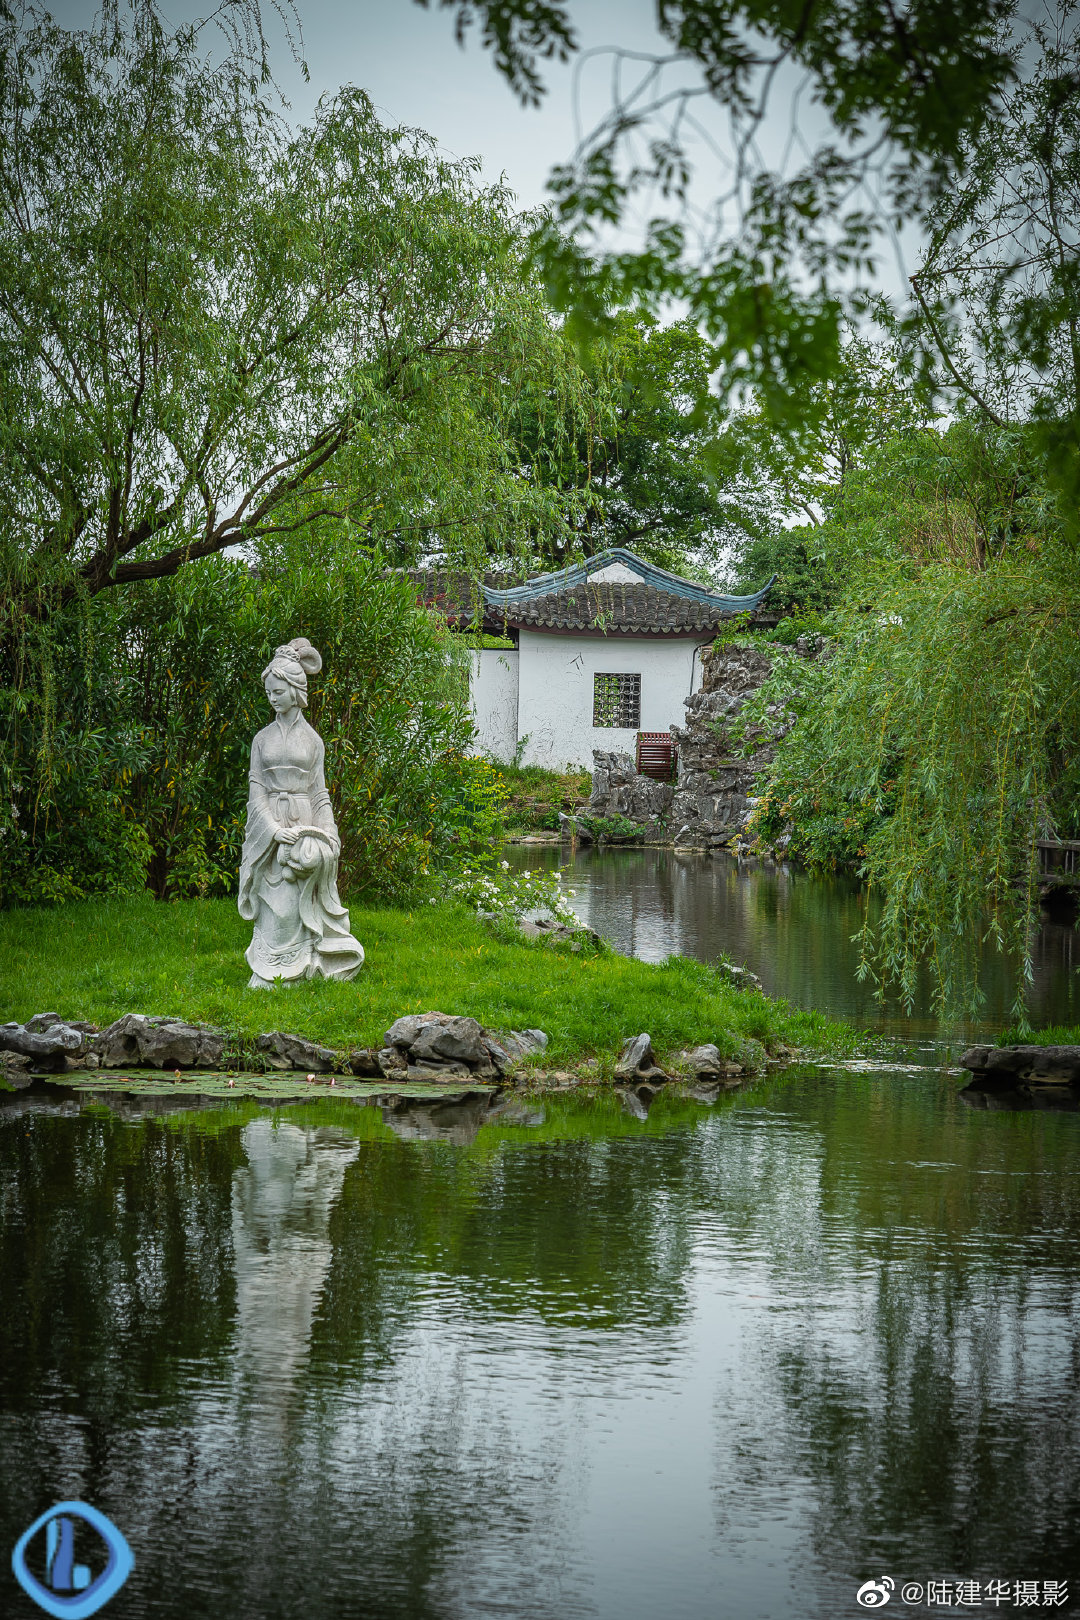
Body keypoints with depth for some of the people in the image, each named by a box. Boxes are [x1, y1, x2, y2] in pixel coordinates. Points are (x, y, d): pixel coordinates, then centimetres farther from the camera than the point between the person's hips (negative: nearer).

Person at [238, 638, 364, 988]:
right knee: (276, 902, -3)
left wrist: (326, 832, -6)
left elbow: (319, 792, 6)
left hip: (303, 824, 0)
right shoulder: (263, 739, 7)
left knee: (299, 901, -2)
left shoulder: (312, 740, 6)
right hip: (269, 825, 0)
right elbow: (256, 789, 2)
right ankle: (270, 972, 3)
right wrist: (274, 828, -12)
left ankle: (294, 970, 6)